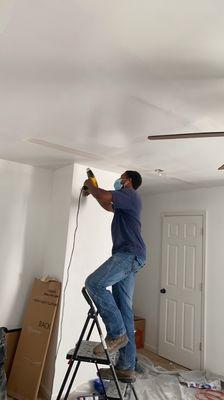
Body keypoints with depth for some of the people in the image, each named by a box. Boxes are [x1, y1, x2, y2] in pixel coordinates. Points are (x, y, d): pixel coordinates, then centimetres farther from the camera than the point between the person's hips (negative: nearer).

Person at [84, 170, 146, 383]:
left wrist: (90, 184, 5)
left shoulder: (130, 194, 0)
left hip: (130, 253, -10)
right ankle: (126, 367, 9)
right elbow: (108, 206, 45)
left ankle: (117, 333, -12)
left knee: (94, 283, -21)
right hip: (128, 256, 10)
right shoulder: (126, 202, 28)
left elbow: (104, 196, -14)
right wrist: (92, 191, 43)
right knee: (124, 309, 5)